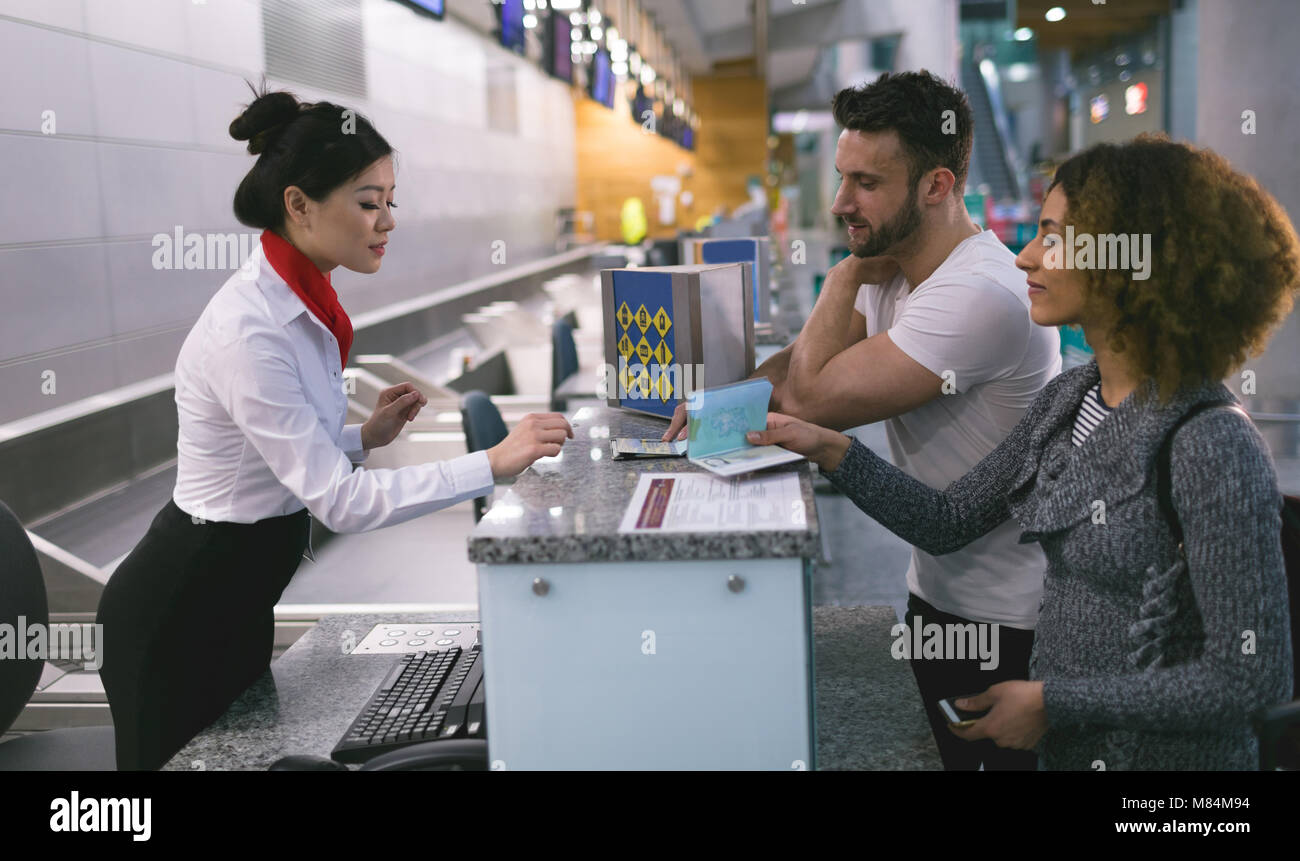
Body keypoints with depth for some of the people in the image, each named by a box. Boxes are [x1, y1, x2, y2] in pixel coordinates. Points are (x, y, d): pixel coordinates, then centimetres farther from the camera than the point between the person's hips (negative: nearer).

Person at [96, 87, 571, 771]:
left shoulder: (302, 304, 1)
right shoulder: (248, 330, -28)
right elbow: (341, 502, -30)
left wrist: (365, 437, -3)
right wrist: (494, 464, -31)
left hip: (238, 602, 9)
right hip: (177, 620, -9)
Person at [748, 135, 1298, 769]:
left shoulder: (1211, 447, -25)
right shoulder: (1069, 398, 0)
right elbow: (947, 522, 4)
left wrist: (1053, 701, -19)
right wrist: (830, 450, -6)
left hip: (1167, 751, -7)